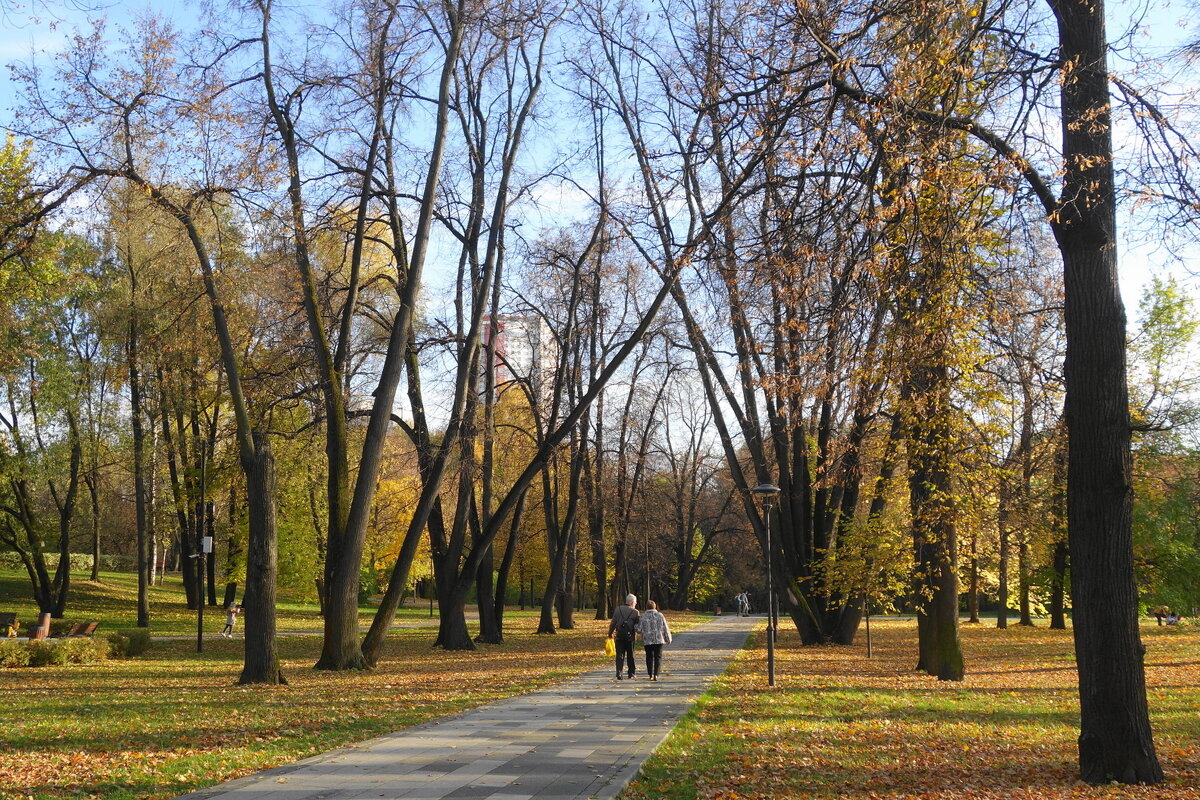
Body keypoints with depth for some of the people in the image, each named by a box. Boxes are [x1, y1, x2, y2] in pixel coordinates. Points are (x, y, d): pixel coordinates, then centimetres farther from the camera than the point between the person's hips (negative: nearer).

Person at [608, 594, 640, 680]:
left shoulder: (618, 609, 3)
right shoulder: (635, 612, -4)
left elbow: (613, 623, 4)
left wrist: (610, 633, 14)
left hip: (619, 636, 1)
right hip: (630, 637, -1)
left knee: (619, 655, 3)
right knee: (630, 656, 12)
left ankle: (619, 674, -8)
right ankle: (631, 674, 18)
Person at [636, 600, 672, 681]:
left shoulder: (643, 617, -4)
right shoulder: (660, 615, -1)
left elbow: (639, 630, -6)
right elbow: (665, 628, 2)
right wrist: (668, 639, 12)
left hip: (647, 641, 0)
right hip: (659, 640, 0)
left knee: (649, 657, 13)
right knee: (658, 657, 2)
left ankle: (650, 675, 15)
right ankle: (656, 674, -11)